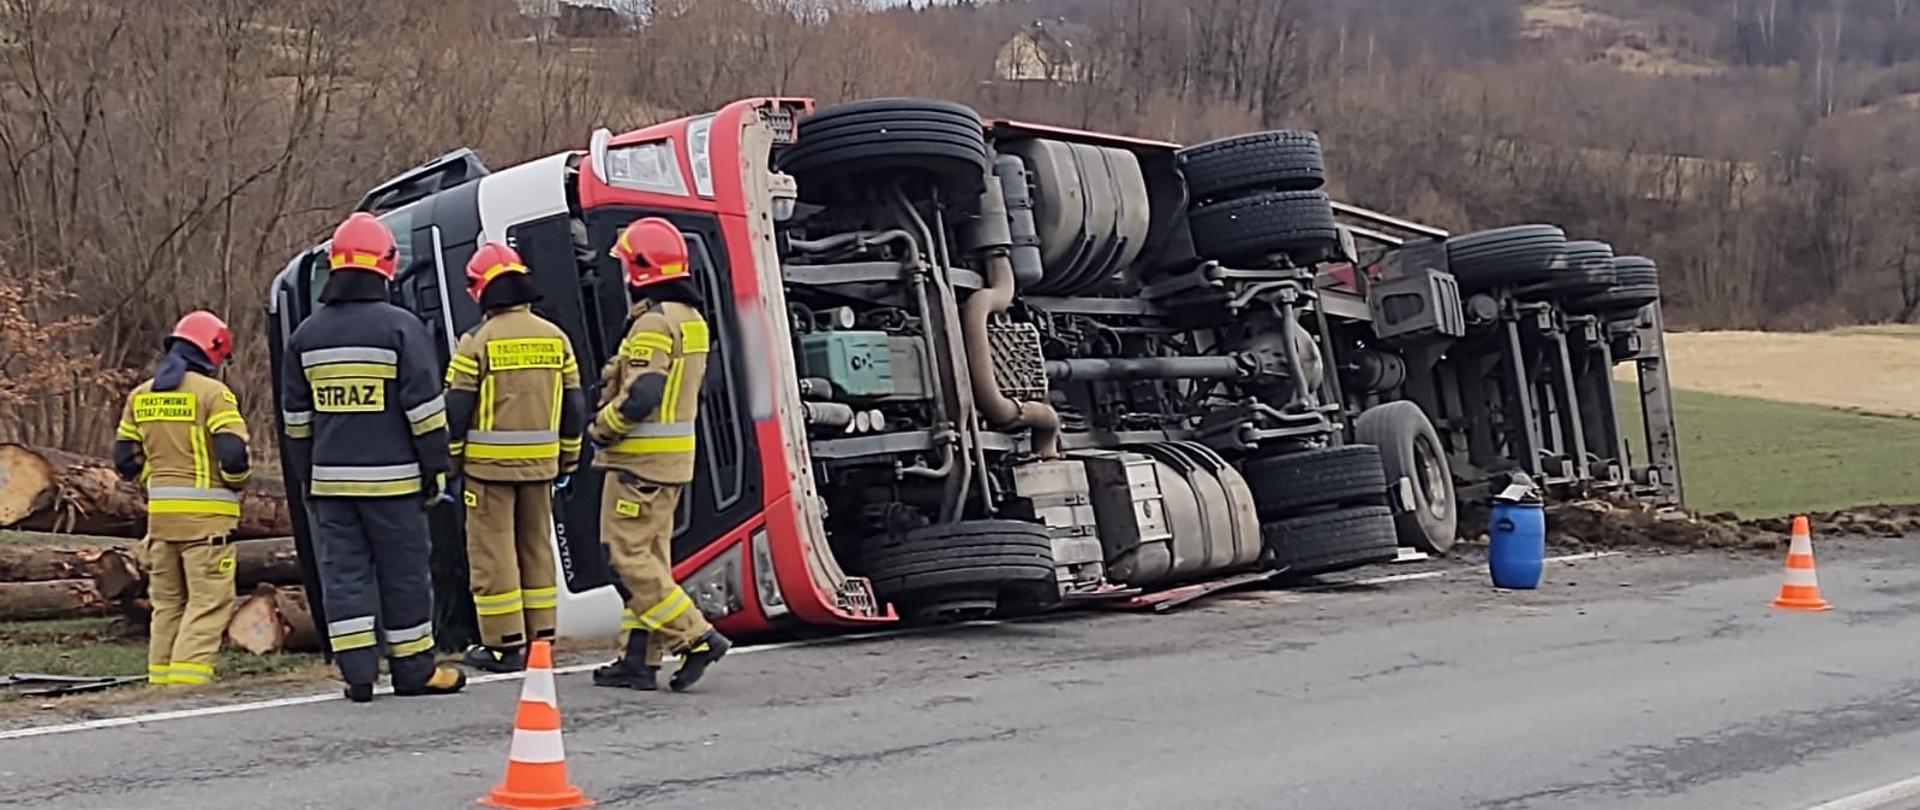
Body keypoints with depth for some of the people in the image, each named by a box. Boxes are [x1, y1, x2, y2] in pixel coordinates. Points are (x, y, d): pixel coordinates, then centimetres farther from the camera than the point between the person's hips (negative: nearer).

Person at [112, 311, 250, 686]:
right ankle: (188, 676, -11)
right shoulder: (213, 392, -10)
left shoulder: (141, 395, 11)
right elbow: (234, 453, -17)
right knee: (208, 600, -3)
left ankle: (161, 678, 19)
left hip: (160, 511, 7)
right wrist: (236, 483, 2)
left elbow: (124, 459, 12)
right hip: (206, 512, -7)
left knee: (166, 600, 16)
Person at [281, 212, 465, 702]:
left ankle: (357, 672, 2)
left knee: (343, 571, 5)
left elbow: (295, 417, 14)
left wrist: (306, 476, 21)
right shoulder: (400, 328, -7)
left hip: (330, 479, 4)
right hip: (391, 478, -4)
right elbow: (425, 407, -9)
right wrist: (435, 468, -1)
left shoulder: (307, 335, 9)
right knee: (404, 573, 4)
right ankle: (414, 670, 12)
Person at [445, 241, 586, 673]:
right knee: (537, 546, 14)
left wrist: (448, 464, 2)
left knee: (493, 552, 2)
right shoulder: (555, 337, 6)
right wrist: (567, 461, 19)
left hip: (489, 464, -5)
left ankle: (505, 645, 3)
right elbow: (574, 407, 10)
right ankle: (540, 639, 18)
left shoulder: (477, 341, -9)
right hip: (540, 463, 5)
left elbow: (456, 411, -8)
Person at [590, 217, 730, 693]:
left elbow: (640, 396, -25)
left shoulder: (654, 324, -17)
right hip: (672, 457, 10)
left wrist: (601, 427, -9)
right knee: (650, 555, 11)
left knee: (629, 556, -5)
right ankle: (641, 660, 14)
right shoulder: (690, 319, 14)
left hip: (641, 458, -10)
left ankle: (696, 638, -9)